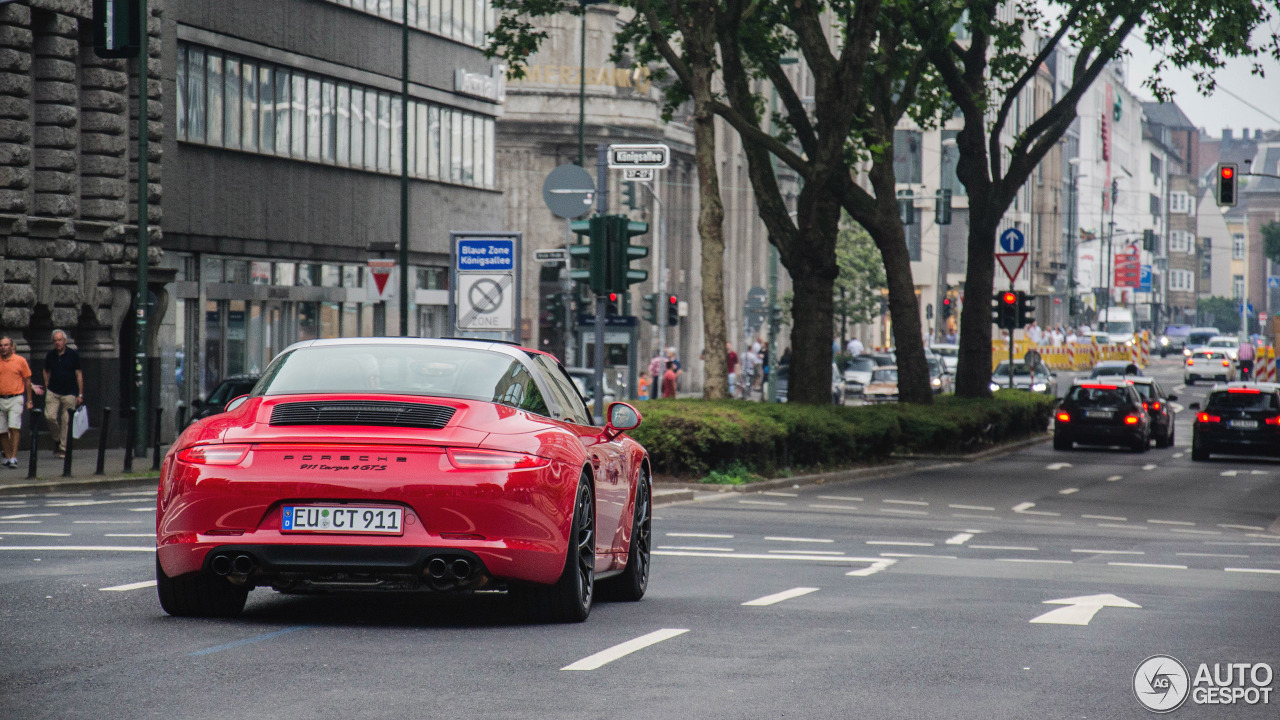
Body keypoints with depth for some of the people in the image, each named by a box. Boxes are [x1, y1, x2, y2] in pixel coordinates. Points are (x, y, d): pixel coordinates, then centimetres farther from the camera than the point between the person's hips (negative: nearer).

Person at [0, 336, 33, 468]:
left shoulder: (20, 361, 1)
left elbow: (27, 381, 7)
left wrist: (29, 401, 6)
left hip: (15, 399, -3)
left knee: (14, 428, -13)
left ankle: (14, 457, -14)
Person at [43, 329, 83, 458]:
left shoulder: (73, 354, -1)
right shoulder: (50, 355, 6)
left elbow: (79, 374, 2)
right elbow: (46, 372, 20)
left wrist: (80, 394, -1)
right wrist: (47, 388, 9)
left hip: (69, 393, -2)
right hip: (53, 392, 2)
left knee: (66, 421, -3)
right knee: (49, 416, -12)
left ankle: (63, 448, 4)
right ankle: (58, 438, 12)